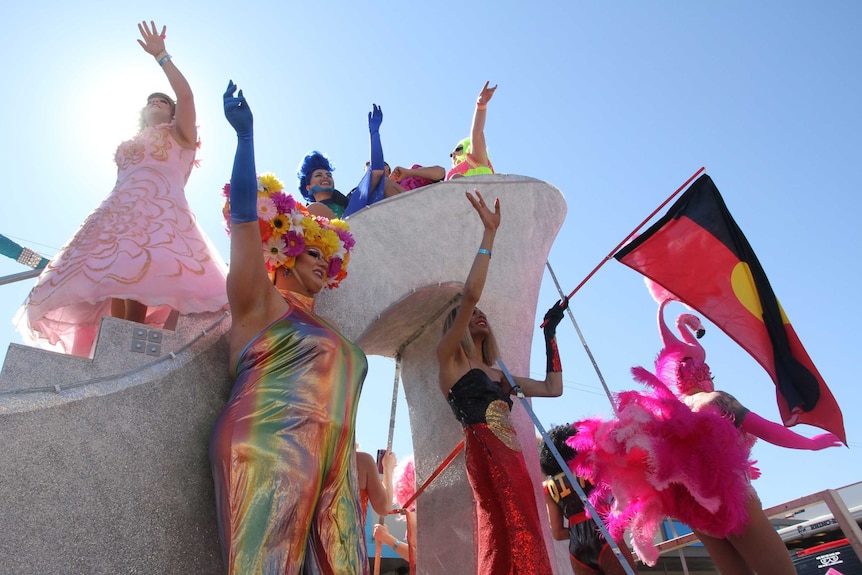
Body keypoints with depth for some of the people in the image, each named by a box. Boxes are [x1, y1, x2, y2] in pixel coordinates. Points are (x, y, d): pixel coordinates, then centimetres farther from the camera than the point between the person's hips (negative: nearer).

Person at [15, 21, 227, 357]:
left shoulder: (179, 135, 20)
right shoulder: (128, 146, 35)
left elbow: (186, 95, 4)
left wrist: (161, 55, 12)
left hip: (160, 214, -5)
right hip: (118, 215, 6)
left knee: (140, 289, -25)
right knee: (110, 283, -12)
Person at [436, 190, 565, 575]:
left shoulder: (499, 374, 26)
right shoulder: (448, 358, 6)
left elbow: (553, 387, 27)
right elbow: (470, 294, -8)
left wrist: (550, 335, 29)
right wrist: (489, 234, -4)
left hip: (512, 458, 8)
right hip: (486, 454, -7)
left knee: (525, 543, 3)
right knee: (508, 536, -18)